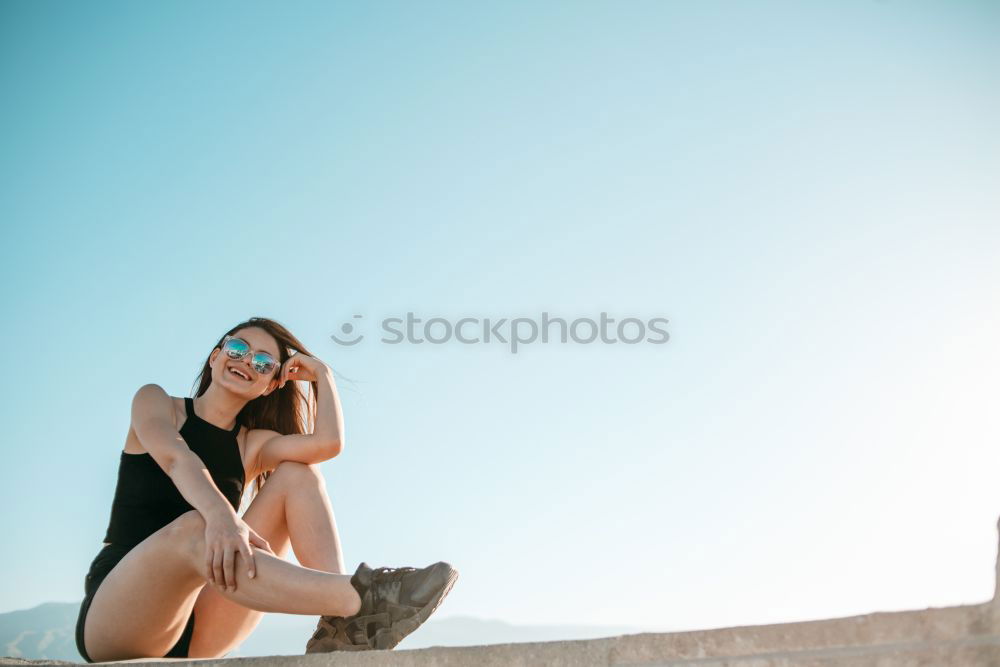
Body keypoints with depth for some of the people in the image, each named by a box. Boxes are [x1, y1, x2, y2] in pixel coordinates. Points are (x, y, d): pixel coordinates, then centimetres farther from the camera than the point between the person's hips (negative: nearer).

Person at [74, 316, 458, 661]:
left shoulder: (251, 445, 14)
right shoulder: (156, 401, 4)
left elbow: (329, 443, -8)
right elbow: (175, 458, -21)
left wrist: (322, 374, 5)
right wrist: (220, 516, -41)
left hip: (192, 632, 4)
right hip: (112, 613, -4)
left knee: (296, 474, -8)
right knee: (195, 528, -38)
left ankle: (340, 627, -32)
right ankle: (359, 599, -52)